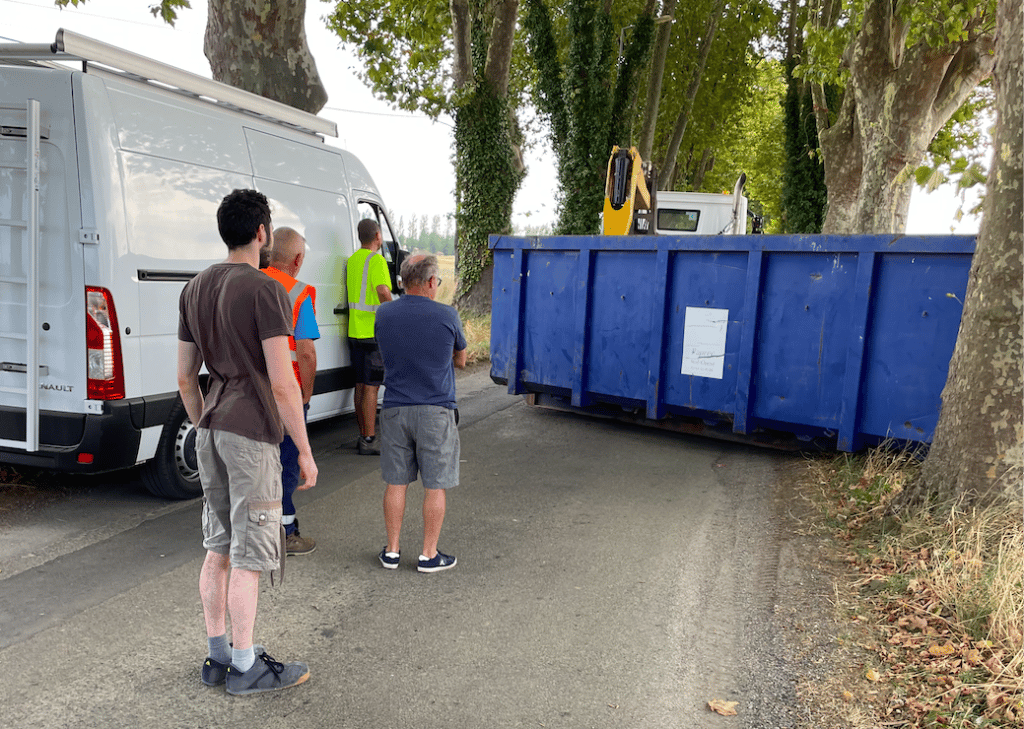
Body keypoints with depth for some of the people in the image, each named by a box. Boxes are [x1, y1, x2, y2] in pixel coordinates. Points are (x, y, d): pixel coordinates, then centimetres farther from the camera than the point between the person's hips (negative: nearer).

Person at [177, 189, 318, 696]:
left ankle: (217, 656, 27)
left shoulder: (194, 289, 10)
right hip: (253, 433, -8)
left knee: (218, 548, 16)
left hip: (212, 431, 8)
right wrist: (305, 451, -11)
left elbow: (185, 378, 13)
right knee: (249, 555, 2)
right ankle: (245, 667, 14)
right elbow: (283, 382, -18)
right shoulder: (265, 291, -14)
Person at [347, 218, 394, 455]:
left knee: (361, 385, 13)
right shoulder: (377, 260, -12)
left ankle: (363, 436, 21)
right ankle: (369, 441, -3)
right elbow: (383, 293, -24)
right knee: (371, 387, -6)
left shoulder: (352, 260, 15)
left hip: (355, 332, 9)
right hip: (374, 332, -9)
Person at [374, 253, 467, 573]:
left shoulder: (383, 315, 1)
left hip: (394, 409, 3)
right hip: (436, 410, -3)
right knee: (435, 486, 7)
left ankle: (392, 551, 21)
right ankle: (428, 555, 14)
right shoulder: (446, 316, -8)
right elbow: (461, 360, 6)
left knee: (395, 483, 13)